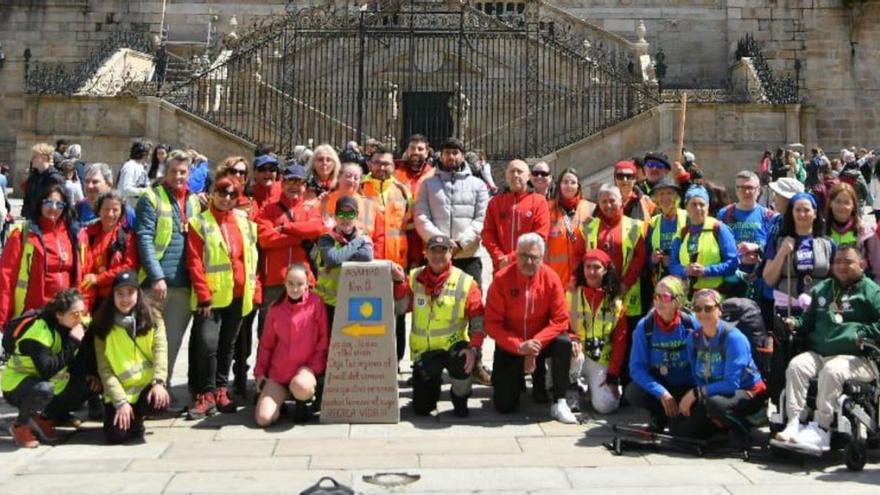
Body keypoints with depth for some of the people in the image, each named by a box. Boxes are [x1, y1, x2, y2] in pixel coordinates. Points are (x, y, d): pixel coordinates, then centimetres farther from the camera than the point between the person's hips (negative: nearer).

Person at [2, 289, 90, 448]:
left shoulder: (72, 326, -5)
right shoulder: (40, 331, -29)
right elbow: (46, 370, -38)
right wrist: (72, 343, -36)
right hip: (17, 385, -8)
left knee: (87, 385, -9)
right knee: (44, 389, -38)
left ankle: (45, 417, 9)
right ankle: (21, 425, -9)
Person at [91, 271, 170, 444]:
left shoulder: (152, 318, 2)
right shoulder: (103, 326, -2)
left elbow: (160, 349, -10)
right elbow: (104, 369, -6)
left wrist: (158, 381, -26)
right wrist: (120, 401, -16)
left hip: (147, 384, 1)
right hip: (119, 391, -1)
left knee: (161, 401, -32)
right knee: (115, 435, -21)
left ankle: (136, 418, 3)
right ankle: (129, 416, 16)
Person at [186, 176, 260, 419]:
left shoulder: (244, 221, 11)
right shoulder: (200, 223, -1)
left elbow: (251, 259, 12)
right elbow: (194, 262, -7)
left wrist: (255, 289, 6)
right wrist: (203, 295, -13)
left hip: (238, 296, 4)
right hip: (212, 297, -4)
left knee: (227, 345, 12)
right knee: (207, 344, -12)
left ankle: (221, 390, 21)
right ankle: (206, 394, 0)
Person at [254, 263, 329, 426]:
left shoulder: (316, 303, -5)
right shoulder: (275, 307, 5)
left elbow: (324, 339, -4)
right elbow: (266, 343, 12)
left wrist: (313, 368, -10)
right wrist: (260, 372, 8)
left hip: (306, 367, -3)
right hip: (278, 371, 3)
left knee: (301, 387, -39)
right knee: (263, 419, -13)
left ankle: (303, 402, -1)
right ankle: (283, 397, 20)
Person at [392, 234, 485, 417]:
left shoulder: (465, 282, -8)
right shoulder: (415, 278, 0)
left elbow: (478, 321, -9)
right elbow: (401, 308, -8)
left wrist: (473, 348, -22)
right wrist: (400, 282, -20)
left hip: (453, 346, -2)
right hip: (423, 351, 2)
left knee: (461, 362, -38)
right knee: (421, 408, 0)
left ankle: (460, 400, -4)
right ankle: (434, 380, 36)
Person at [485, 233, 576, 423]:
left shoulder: (551, 278, -14)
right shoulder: (501, 279, -17)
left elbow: (560, 320, -14)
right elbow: (492, 324, -16)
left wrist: (537, 342, -27)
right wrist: (519, 346, -26)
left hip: (541, 341, 1)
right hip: (510, 345, -1)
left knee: (564, 342, -32)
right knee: (504, 406, -9)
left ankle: (559, 403, -14)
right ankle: (516, 379, 28)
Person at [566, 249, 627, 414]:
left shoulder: (616, 302, 0)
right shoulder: (571, 294, -2)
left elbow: (620, 341, 0)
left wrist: (613, 375, -7)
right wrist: (572, 339, -24)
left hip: (602, 360, 0)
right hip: (577, 354, 0)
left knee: (605, 406, -19)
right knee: (575, 355, -37)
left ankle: (595, 386, 17)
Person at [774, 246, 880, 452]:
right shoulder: (822, 289, 22)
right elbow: (809, 319, 29)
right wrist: (796, 323, 9)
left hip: (856, 358, -5)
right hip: (818, 353, 5)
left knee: (832, 371, -34)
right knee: (796, 365, -22)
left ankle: (821, 429, -29)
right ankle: (795, 423, -26)